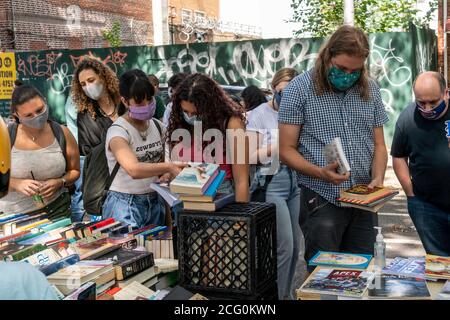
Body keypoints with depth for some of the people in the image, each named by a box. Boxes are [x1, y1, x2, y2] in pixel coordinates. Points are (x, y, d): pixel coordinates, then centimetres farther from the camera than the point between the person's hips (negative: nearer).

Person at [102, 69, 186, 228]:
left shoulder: (157, 126, 5)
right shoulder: (118, 131, -15)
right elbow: (134, 170, -32)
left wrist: (166, 175, -4)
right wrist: (169, 167, -35)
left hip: (155, 202, 6)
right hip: (125, 205, -6)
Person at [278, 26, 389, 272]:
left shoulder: (370, 90, 9)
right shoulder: (299, 89, -5)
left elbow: (379, 144, 14)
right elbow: (286, 150, -6)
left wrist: (378, 179, -5)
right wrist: (320, 172, -22)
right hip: (322, 202, -4)